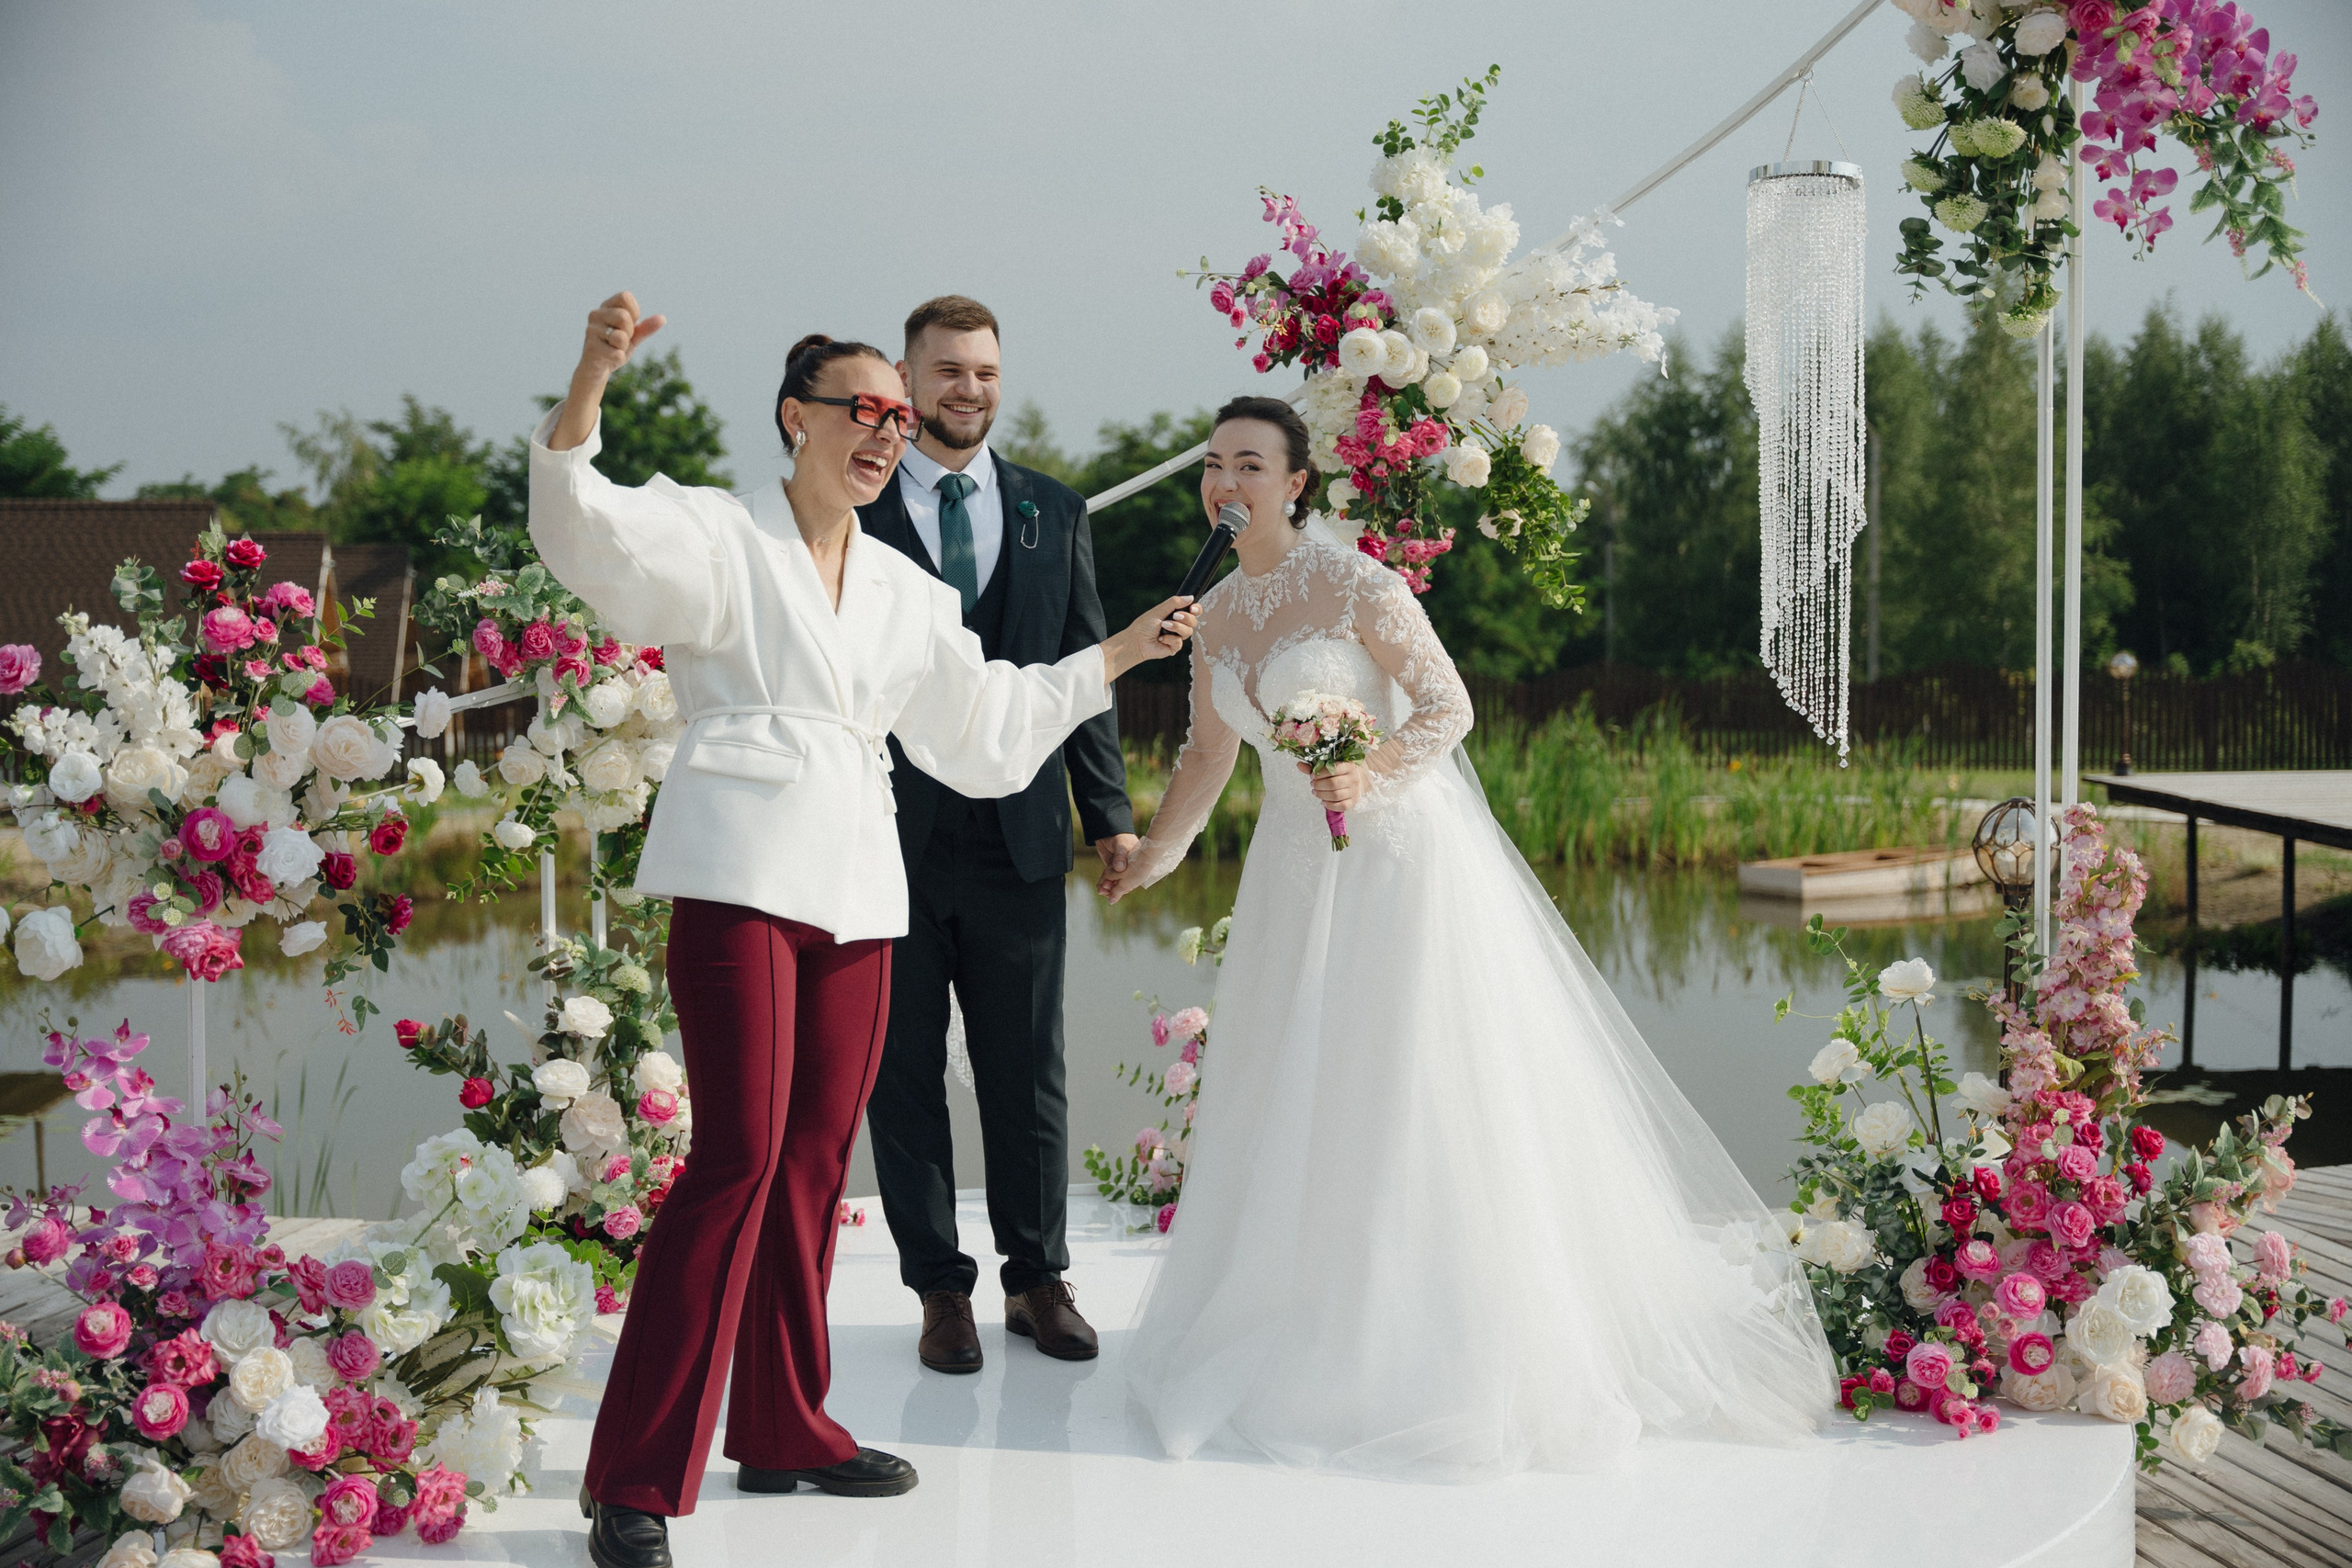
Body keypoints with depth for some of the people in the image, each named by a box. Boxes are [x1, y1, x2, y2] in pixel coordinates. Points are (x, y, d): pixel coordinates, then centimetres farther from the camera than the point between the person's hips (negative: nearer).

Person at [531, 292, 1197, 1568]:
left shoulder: (905, 592, 23)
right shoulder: (716, 534, 4)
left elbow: (984, 723, 31)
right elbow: (588, 530, -15)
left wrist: (1122, 651, 35)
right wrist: (590, 383, -30)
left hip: (856, 888, 7)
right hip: (741, 872, -6)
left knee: (815, 1164, 7)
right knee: (739, 1157, -14)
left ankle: (784, 1430, 20)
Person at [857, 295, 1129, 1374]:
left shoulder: (1054, 512, 10)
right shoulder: (848, 512, 1)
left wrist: (1110, 813, 5)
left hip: (1018, 836, 2)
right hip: (888, 838, -2)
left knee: (1028, 1073, 8)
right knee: (905, 1073, 6)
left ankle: (1038, 1277, 21)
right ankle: (940, 1289, 18)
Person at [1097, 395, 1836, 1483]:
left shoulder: (1353, 582, -13)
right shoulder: (1217, 613, 7)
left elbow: (1449, 706, -13)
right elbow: (1207, 754, 20)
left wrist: (1372, 775, -28)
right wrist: (1152, 857, 27)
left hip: (1399, 859, -7)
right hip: (1296, 871, 7)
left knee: (1413, 1096, -4)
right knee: (1289, 1099, 9)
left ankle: (1433, 1353, 8)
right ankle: (1306, 1337, 22)